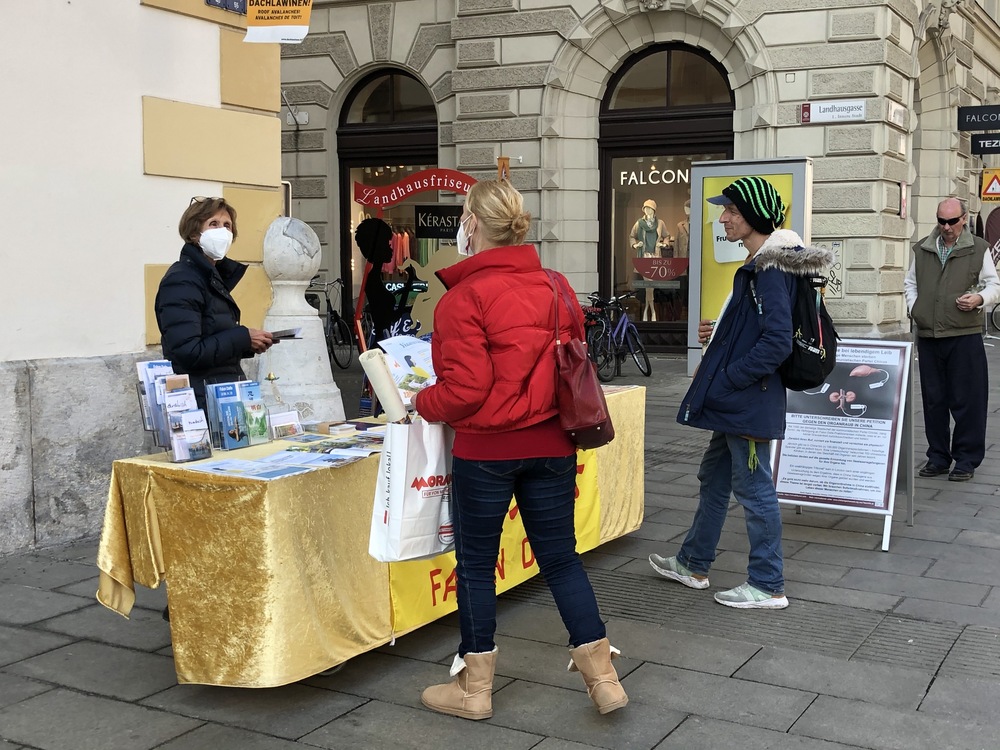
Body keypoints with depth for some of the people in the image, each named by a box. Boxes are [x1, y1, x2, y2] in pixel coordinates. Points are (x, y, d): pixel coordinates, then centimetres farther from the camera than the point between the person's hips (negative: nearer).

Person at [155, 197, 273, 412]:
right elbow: (187, 352, -23)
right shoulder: (181, 281, -13)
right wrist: (243, 337, -16)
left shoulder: (214, 276, 15)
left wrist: (248, 345, 4)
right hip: (199, 400, -9)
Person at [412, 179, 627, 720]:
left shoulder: (464, 297, -15)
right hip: (551, 445, 5)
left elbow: (464, 388, -18)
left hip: (486, 449, -5)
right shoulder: (556, 287, 3)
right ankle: (603, 677, 18)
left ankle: (474, 689, 22)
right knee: (560, 556, 14)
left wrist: (421, 404, 0)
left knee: (475, 563, 9)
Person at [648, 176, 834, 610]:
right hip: (736, 401, 11)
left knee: (753, 489, -1)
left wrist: (726, 378, -19)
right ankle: (694, 565, 34)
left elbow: (777, 342, -25)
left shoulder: (769, 271, -19)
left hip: (750, 401, -11)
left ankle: (768, 587, 12)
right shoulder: (758, 265, 13)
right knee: (713, 477, 20)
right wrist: (717, 334, 8)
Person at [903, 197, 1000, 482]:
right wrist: (914, 308, 5)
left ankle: (966, 460, 9)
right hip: (928, 336, 3)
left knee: (966, 401, -1)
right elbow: (910, 282, 21)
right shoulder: (922, 249, 12)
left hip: (964, 337, -3)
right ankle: (938, 457, 19)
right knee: (933, 400, 9)